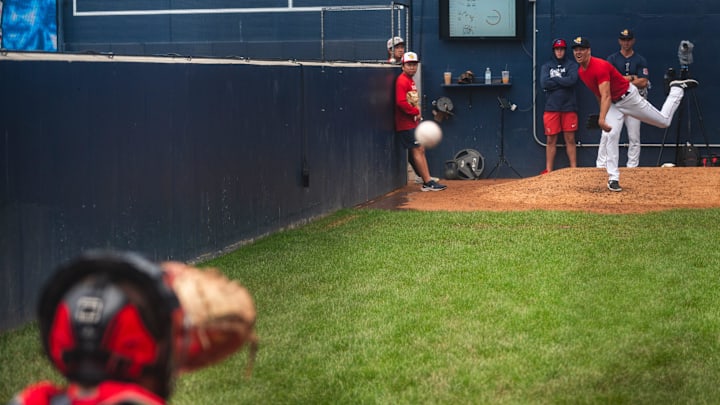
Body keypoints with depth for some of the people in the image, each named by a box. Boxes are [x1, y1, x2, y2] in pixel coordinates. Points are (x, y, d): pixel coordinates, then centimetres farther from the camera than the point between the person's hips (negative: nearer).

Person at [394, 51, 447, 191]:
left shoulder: (410, 80, 16)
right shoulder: (402, 81, -15)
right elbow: (401, 102, -24)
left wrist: (417, 114, 9)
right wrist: (416, 112, -15)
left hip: (413, 122, 10)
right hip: (406, 123, -10)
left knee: (421, 150, 11)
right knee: (417, 150, -9)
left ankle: (427, 180, 14)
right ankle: (428, 182, -8)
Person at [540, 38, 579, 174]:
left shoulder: (571, 64, 6)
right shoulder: (546, 66, 10)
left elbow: (572, 80, -13)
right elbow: (544, 83, -7)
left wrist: (554, 79, -5)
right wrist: (563, 81, -7)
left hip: (569, 107, -1)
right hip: (551, 107, 1)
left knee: (570, 139, 2)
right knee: (551, 140, 3)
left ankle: (574, 169, 5)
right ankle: (548, 170, 6)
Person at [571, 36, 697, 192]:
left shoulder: (600, 66, -31)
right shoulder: (581, 72, -4)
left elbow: (605, 96, -39)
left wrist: (602, 119, -50)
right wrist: (603, 112, 18)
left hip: (629, 98, -6)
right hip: (613, 104, 6)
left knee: (664, 121, 8)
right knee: (610, 136, -15)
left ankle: (677, 88, 30)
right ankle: (613, 179, -11)